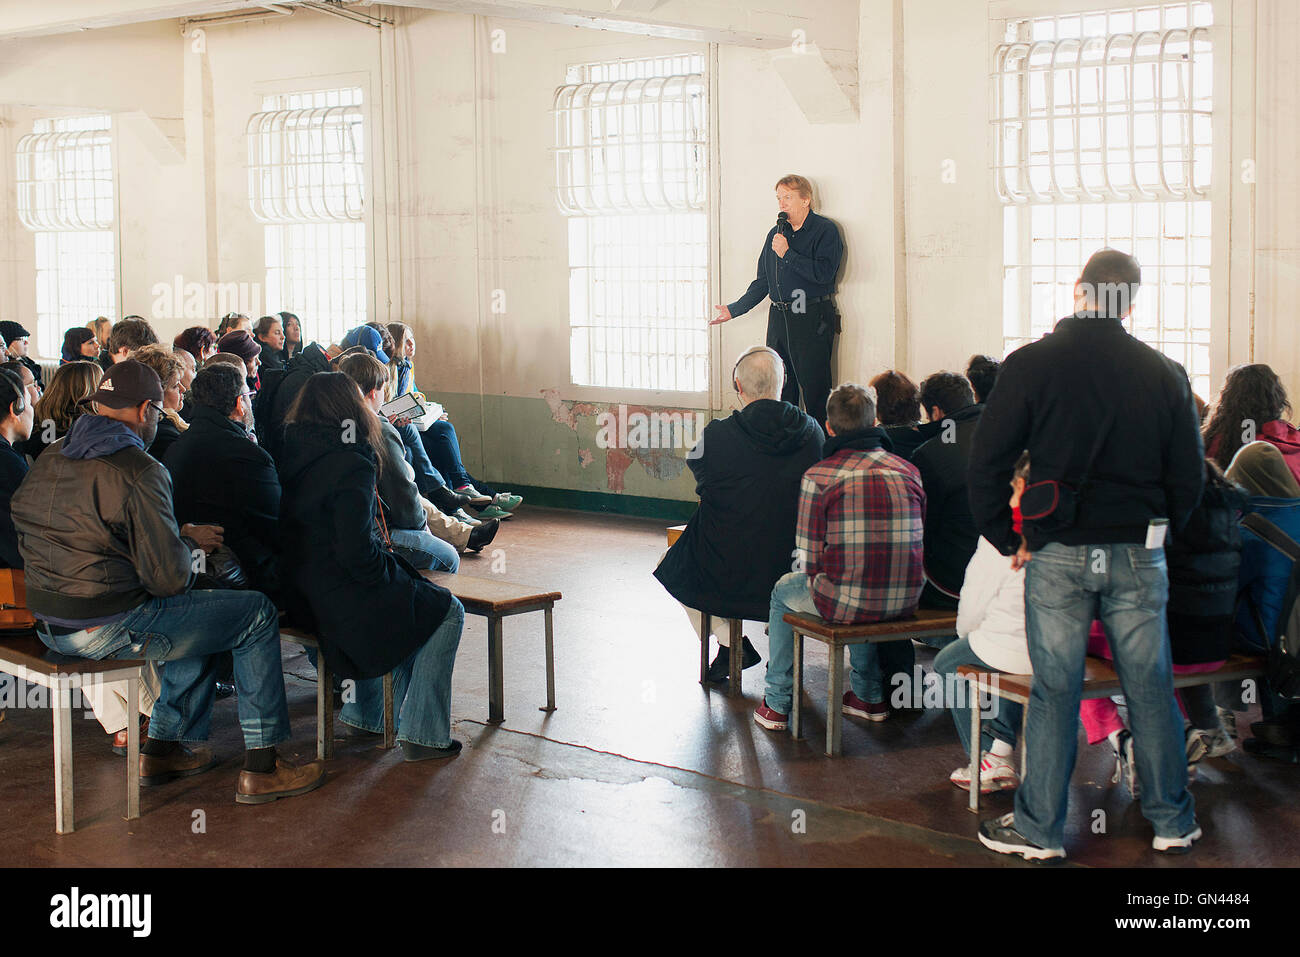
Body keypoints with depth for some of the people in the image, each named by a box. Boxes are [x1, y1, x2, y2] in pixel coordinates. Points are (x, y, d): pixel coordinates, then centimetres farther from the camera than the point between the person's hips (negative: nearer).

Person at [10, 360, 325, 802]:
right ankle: (261, 768, 6)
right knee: (257, 613, 4)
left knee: (203, 611, 28)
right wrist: (188, 540, 3)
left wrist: (183, 537, 17)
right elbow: (169, 578, -19)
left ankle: (162, 747, 27)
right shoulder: (139, 471, -18)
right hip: (108, 628, -9)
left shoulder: (49, 459, 8)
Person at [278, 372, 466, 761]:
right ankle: (422, 734, 8)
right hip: (340, 603, -9)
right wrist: (391, 570, -6)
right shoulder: (350, 465, -22)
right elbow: (356, 552, -26)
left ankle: (365, 711, 33)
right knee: (447, 611, 10)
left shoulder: (289, 454, 4)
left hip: (299, 597, 9)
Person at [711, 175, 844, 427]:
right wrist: (734, 310, 16)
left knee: (814, 387, -7)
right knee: (780, 389, 7)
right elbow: (763, 281, 21)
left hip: (812, 319, -6)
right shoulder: (776, 233, 16)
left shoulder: (825, 230, -3)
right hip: (779, 318, 6)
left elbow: (823, 273, -17)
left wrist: (787, 254, -14)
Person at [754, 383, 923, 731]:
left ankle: (777, 704, 30)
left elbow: (809, 561, -6)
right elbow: (915, 539, 11)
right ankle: (869, 695, 43)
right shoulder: (907, 470, 5)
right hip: (905, 599, 4)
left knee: (783, 591, 27)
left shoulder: (818, 476, -7)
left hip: (845, 602, -4)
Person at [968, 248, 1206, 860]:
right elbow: (1189, 475, 7)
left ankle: (1039, 828, 12)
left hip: (1059, 556, -1)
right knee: (1151, 689, 11)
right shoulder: (1163, 373, 3)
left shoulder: (1032, 365, -4)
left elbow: (986, 463, -4)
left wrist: (1003, 537, 7)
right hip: (1138, 556, 2)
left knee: (1055, 693, 5)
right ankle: (1173, 822, 22)